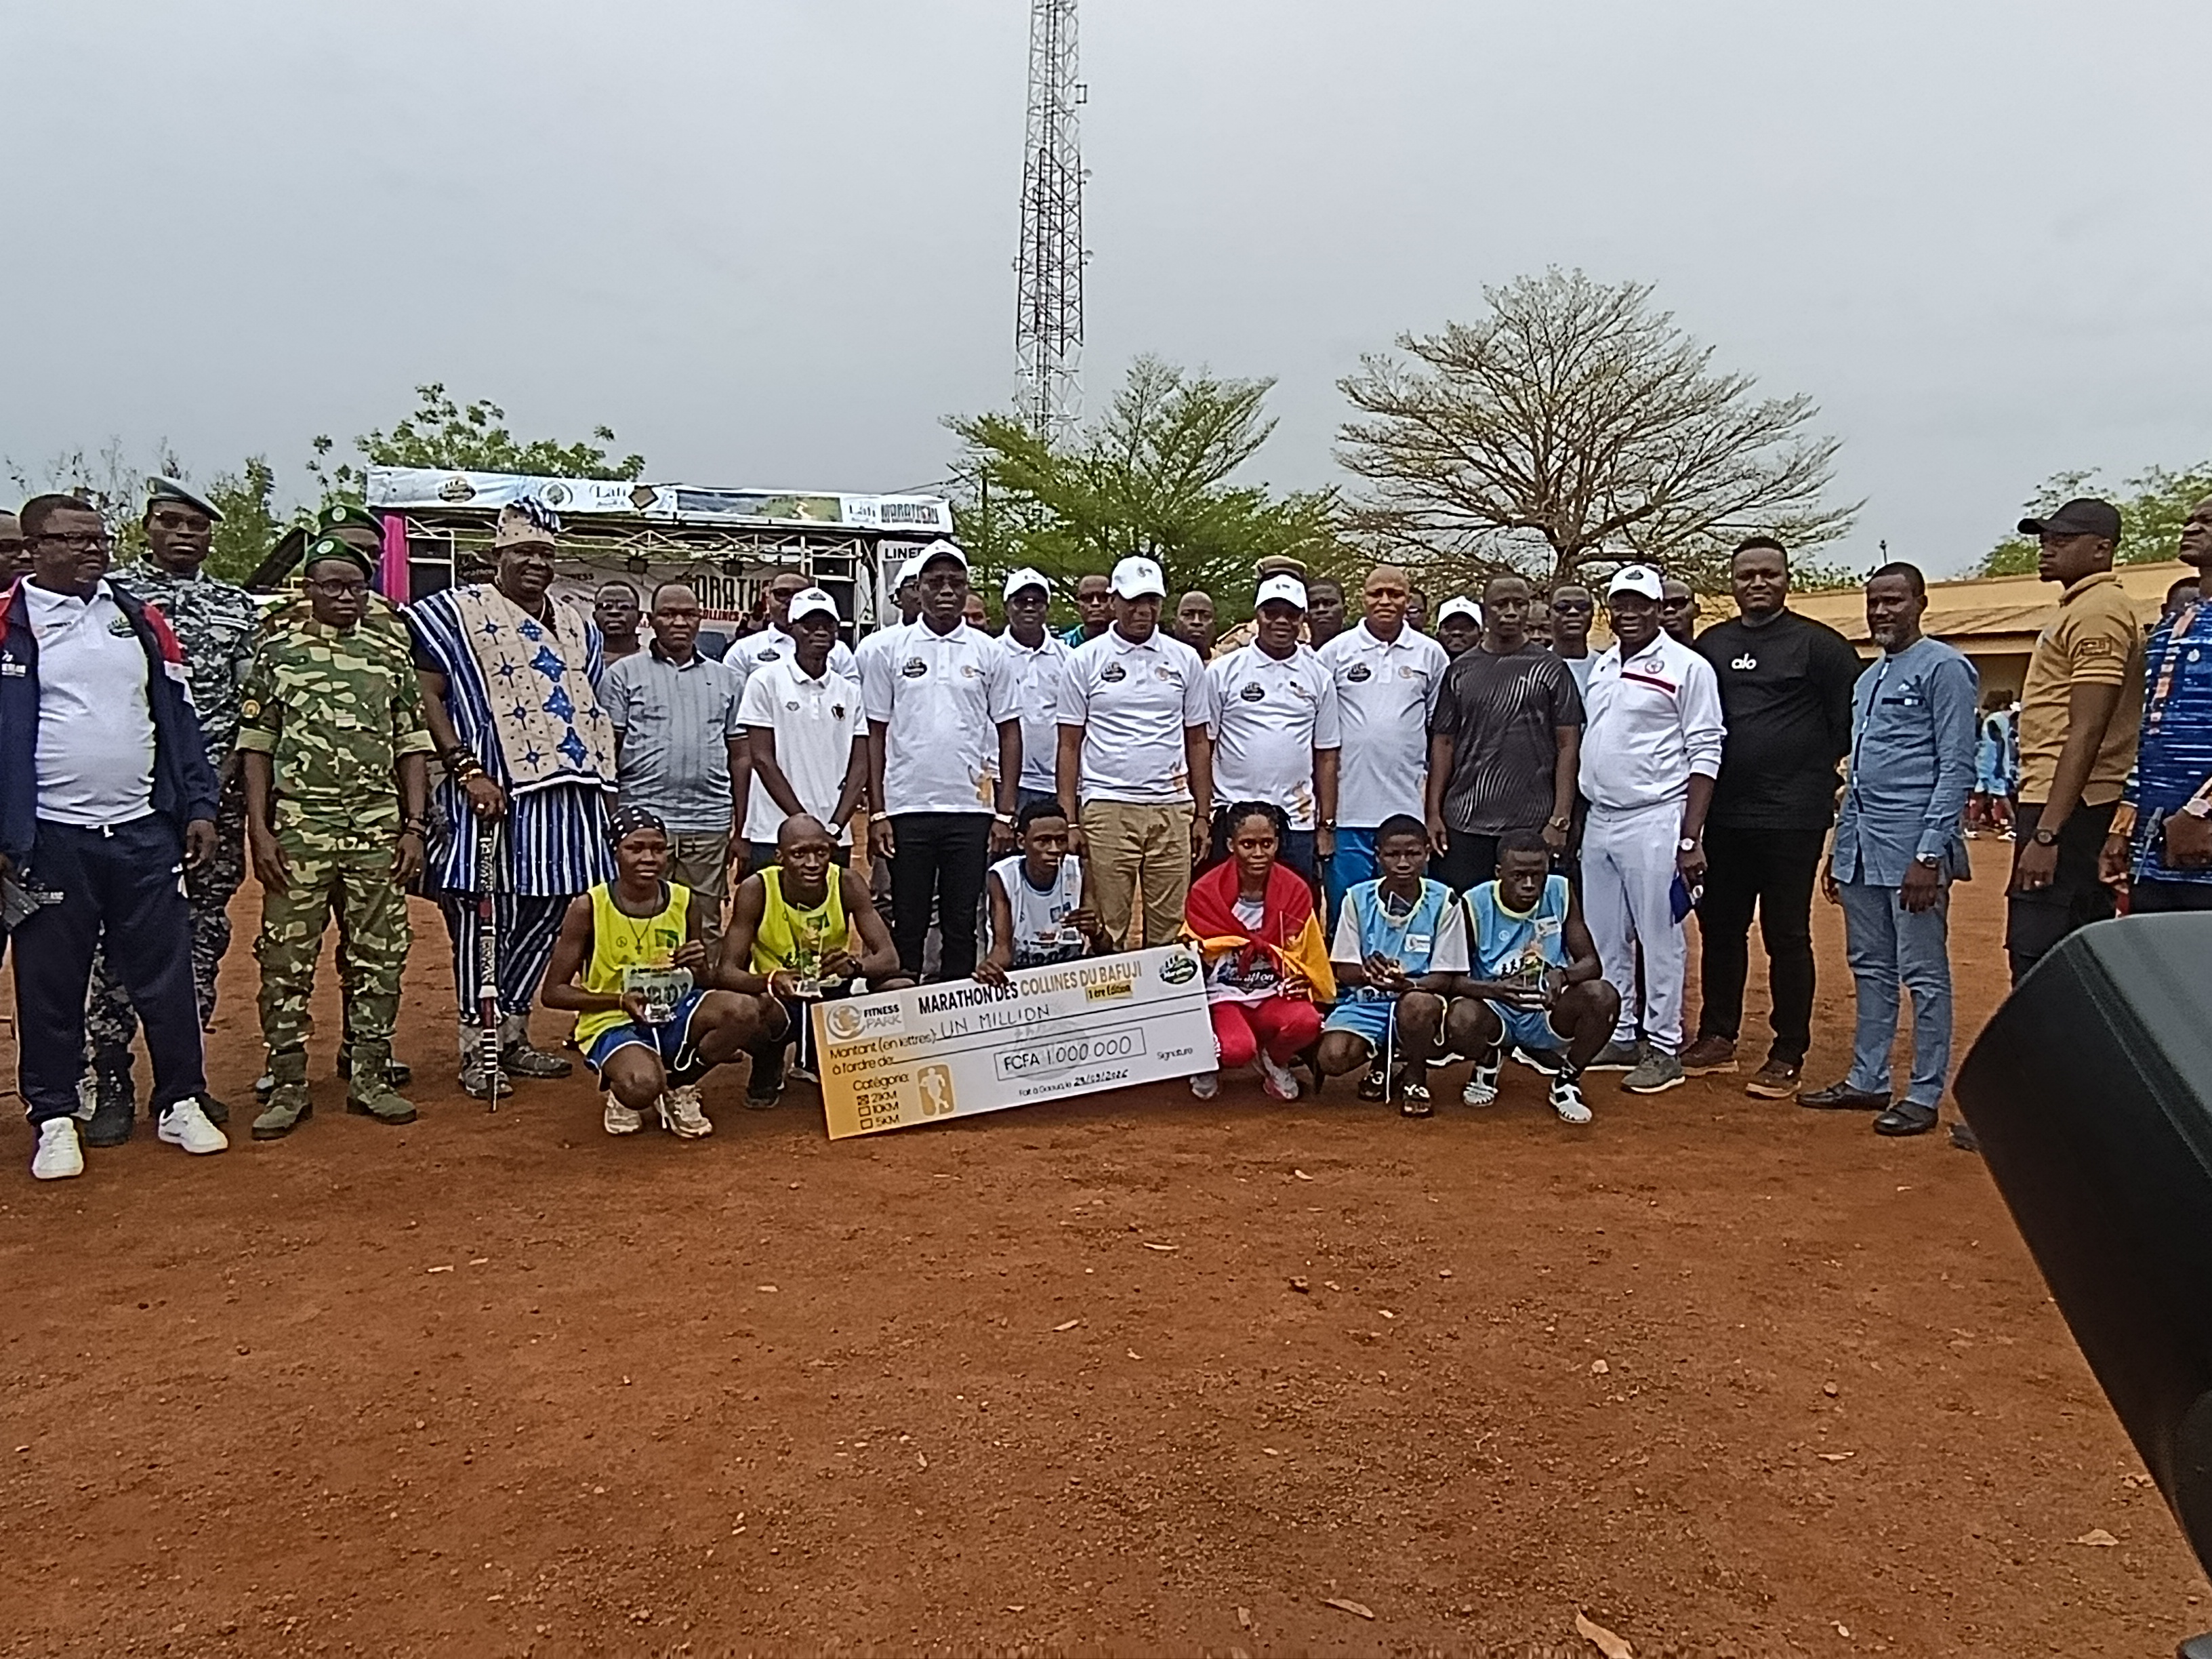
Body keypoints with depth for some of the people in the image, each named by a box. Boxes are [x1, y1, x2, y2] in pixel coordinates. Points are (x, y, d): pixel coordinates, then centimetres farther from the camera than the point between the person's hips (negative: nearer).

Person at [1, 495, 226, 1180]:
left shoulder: (140, 620, 11)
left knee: (167, 973, 6)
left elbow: (179, 719, 12)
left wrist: (199, 807, 6)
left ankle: (181, 1103, 18)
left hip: (144, 832, 3)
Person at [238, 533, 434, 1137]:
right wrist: (259, 830, -6)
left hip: (378, 832, 2)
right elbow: (256, 747, 2)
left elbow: (413, 746, 9)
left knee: (379, 955, 6)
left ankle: (370, 1075, 17)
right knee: (287, 959, 1)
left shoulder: (392, 656, 9)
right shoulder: (278, 652, 4)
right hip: (299, 830, -2)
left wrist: (415, 825, 1)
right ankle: (287, 1086, 11)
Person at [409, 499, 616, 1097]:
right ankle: (474, 1049, 6)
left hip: (566, 796, 7)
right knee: (481, 915, -3)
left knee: (544, 914, 10)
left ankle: (514, 1036, 23)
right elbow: (426, 696, -8)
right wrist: (468, 770, -17)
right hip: (494, 794, -6)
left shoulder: (577, 626, 18)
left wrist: (604, 784, 13)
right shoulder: (458, 612, -1)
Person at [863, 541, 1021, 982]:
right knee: (907, 925, 6)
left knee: (963, 925, 7)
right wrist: (877, 812, -2)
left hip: (972, 809, 1)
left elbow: (1009, 734, 7)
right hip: (907, 808, 0)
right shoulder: (890, 651, 5)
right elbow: (876, 736, 6)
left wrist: (1005, 813, 0)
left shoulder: (989, 653, 6)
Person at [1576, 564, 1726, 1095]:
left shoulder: (1687, 667, -7)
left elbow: (1705, 756, -10)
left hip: (1654, 822, -7)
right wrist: (1572, 814, 10)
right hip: (1599, 819, 7)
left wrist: (1690, 838, -15)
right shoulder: (1601, 667, 14)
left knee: (1660, 939, -1)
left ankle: (1664, 1048, 8)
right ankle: (1617, 1037, 23)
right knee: (1603, 938, 12)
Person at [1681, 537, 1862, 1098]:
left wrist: (1816, 776, -4)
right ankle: (1717, 1038, 24)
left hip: (1792, 818, -5)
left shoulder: (1819, 645, -2)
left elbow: (1851, 722, -2)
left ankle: (1788, 1057, 8)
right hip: (1723, 815, 5)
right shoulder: (1710, 645, 11)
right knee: (1719, 929, 12)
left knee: (1786, 936, 0)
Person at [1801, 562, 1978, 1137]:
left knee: (1924, 974, -1)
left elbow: (1957, 767, -11)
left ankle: (1925, 1095, 5)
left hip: (1913, 845, -8)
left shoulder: (1943, 667, -5)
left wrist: (1930, 854, -17)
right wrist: (1839, 847, 18)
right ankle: (1867, 1080, 21)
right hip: (1861, 845, 8)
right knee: (1870, 970, 13)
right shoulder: (1868, 678, 20)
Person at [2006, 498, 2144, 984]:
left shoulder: (2098, 611, -12)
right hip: (2065, 807, 11)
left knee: (2039, 966, -13)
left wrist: (2046, 833, -24)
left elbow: (2086, 734, -20)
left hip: (2066, 808, -11)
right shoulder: (2079, 608, 21)